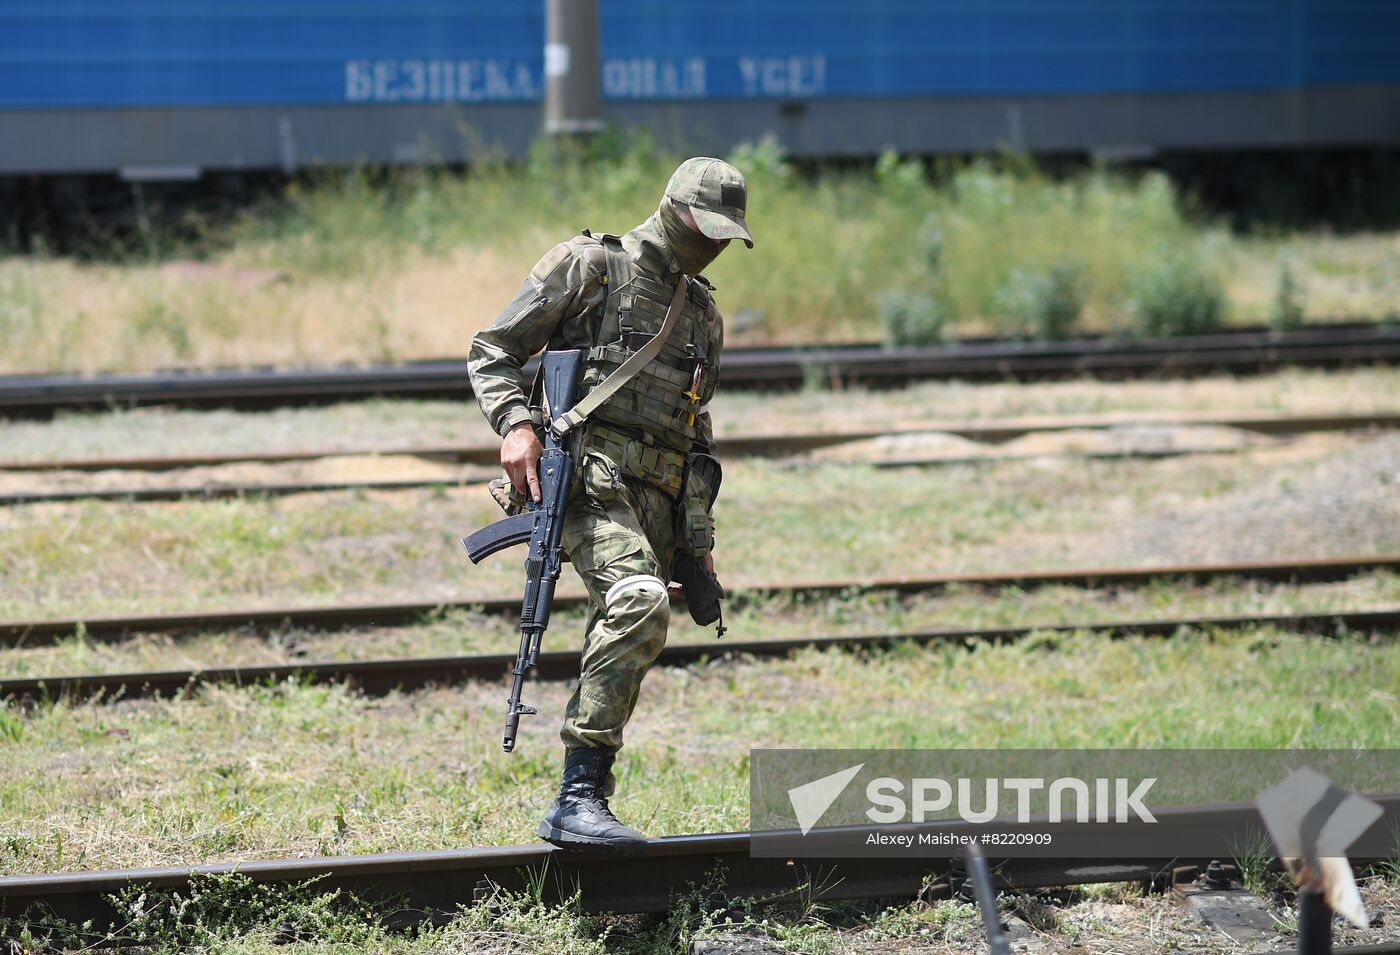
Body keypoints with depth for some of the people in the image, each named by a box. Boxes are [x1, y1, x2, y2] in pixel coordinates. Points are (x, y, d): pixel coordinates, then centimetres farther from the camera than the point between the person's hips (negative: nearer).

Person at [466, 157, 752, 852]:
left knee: (617, 659, 5)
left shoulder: (704, 314, 24)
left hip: (657, 500, 8)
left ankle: (583, 809, 13)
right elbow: (490, 353, 3)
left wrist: (699, 536, 21)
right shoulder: (588, 266, 3)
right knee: (640, 601, -29)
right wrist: (515, 425, -15)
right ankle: (578, 799, -32)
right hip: (590, 476, -8)